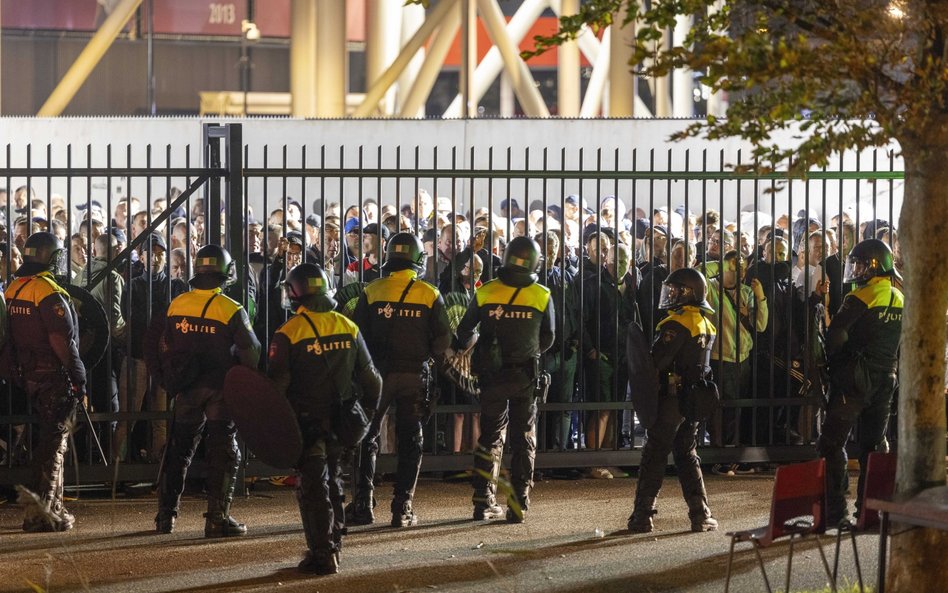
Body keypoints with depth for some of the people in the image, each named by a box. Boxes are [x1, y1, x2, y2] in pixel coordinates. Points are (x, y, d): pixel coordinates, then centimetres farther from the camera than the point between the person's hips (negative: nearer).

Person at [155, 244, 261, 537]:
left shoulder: (176, 305, 0)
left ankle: (165, 515, 14)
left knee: (178, 450, 13)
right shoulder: (232, 310, -12)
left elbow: (165, 349, 8)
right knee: (223, 452, 3)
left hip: (187, 390, 4)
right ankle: (217, 518, -1)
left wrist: (172, 380, 20)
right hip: (221, 390, -4)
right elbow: (251, 353, -7)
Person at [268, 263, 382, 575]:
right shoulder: (348, 328, 2)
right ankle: (332, 546, 25)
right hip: (340, 422, 5)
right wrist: (365, 414, 20)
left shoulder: (288, 333, -13)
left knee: (312, 487, -1)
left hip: (306, 422, -5)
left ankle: (322, 553, -6)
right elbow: (370, 379, 8)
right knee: (334, 483, 18)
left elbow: (277, 384, -13)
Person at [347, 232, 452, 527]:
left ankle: (363, 503, 4)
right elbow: (442, 340, -2)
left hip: (378, 373, 0)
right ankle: (402, 507, 3)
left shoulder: (371, 292, -2)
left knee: (367, 438, 9)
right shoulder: (430, 295, -2)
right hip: (414, 376, 0)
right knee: (410, 440, 7)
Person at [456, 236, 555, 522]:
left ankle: (484, 501, 9)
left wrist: (468, 344, 30)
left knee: (490, 435, 13)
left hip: (491, 374, 1)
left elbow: (464, 332, 6)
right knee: (523, 439, 7)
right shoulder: (541, 296, -4)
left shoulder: (485, 292, -4)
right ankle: (518, 505, 2)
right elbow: (547, 338, 6)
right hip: (525, 375, -1)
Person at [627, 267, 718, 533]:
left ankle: (642, 515, -2)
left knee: (654, 455, -2)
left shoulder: (677, 324, -17)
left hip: (671, 398, -8)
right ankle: (701, 515, 10)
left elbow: (657, 361, -20)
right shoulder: (706, 324, 12)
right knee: (687, 456, 15)